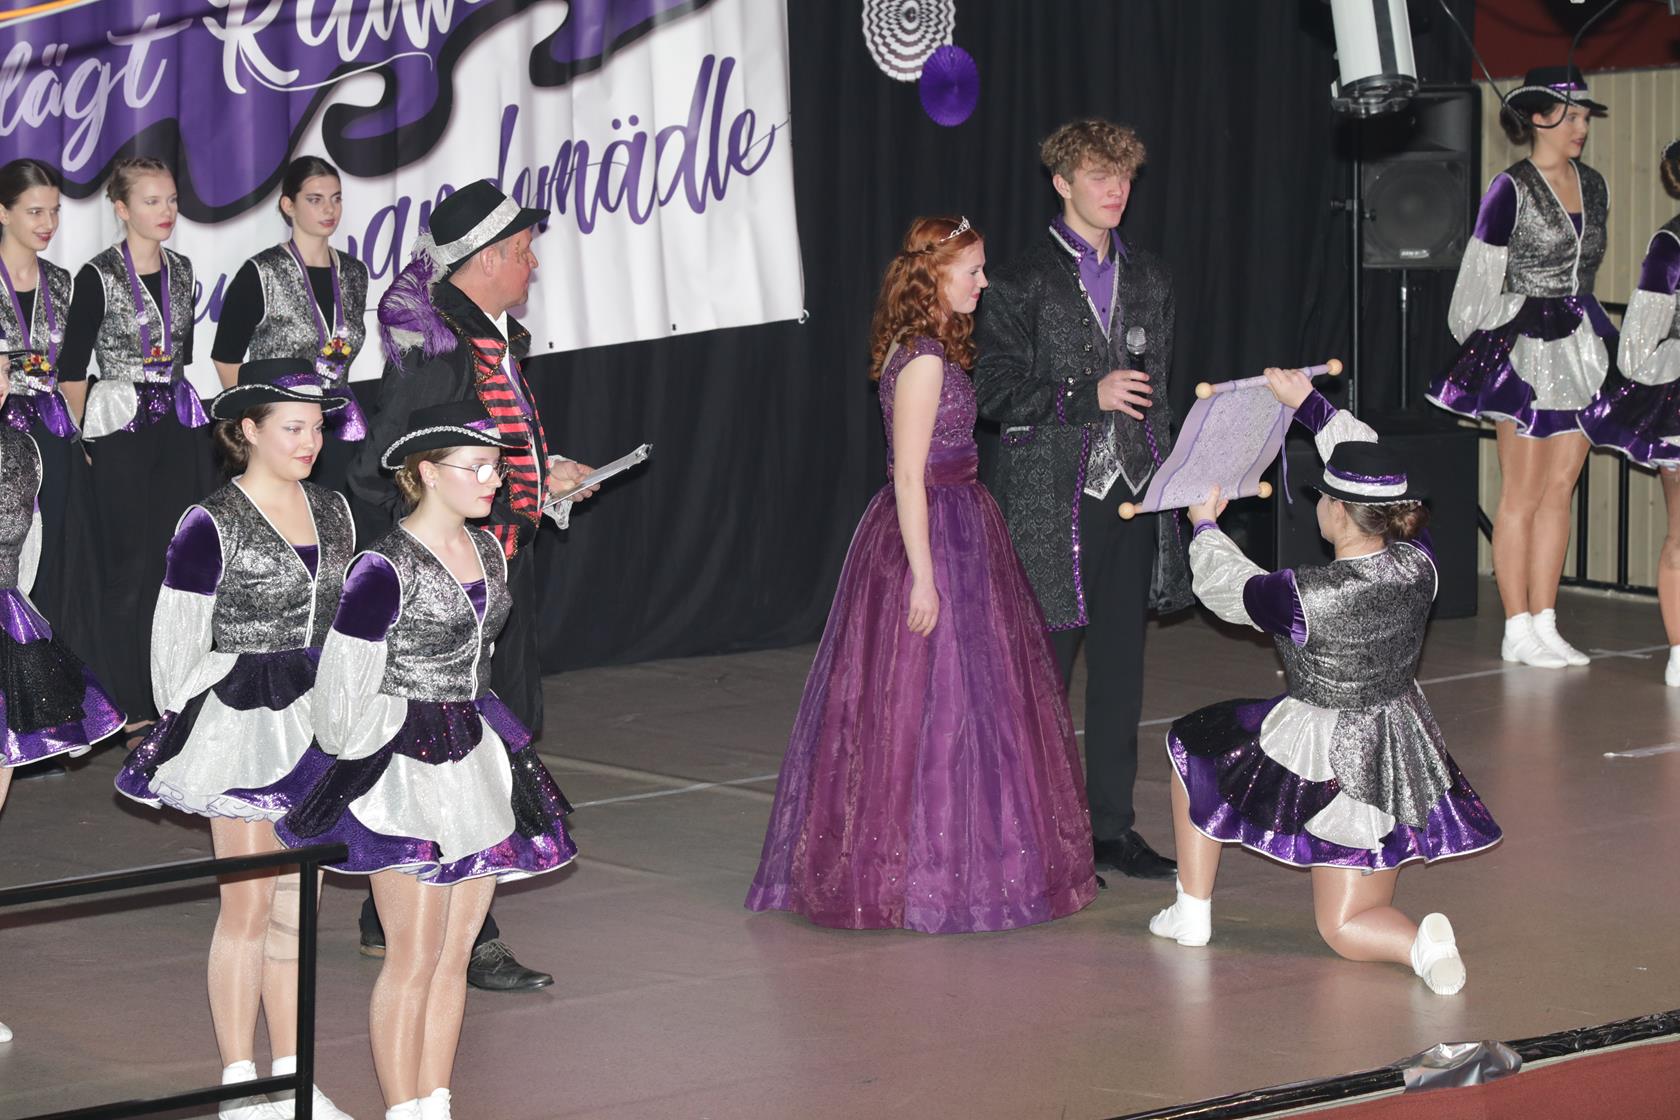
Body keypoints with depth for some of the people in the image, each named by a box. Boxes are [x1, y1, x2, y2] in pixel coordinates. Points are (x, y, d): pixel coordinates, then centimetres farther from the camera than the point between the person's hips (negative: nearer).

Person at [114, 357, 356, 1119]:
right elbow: (176, 640, -6)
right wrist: (183, 728, -5)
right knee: (248, 907, -2)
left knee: (297, 907, 9)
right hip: (239, 724, -6)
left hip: (317, 726, 6)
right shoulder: (211, 526, -10)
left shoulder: (332, 514, 9)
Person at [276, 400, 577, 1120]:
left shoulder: (487, 553, 8)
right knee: (414, 961, -3)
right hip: (406, 775, -7)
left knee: (455, 955, 10)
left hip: (477, 766, 7)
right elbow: (342, 694, -13)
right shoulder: (384, 570, -16)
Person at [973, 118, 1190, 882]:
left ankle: (1112, 825, 15)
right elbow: (995, 392, -9)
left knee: (1120, 667, 8)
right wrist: (1087, 397, -18)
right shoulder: (1023, 283, -4)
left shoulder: (1148, 279, 14)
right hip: (1052, 500, -5)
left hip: (1132, 496, 5)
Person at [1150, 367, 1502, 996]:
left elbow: (1225, 588, -4)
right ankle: (1421, 944, -17)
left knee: (1194, 748, 25)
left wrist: (1205, 526, 17)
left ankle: (1193, 912, 30)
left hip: (1327, 767, -5)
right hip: (1404, 761, 5)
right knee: (1345, 927, 17)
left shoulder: (1307, 597, -25)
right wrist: (1306, 402, 14)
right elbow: (1373, 472, 5)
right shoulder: (1417, 564, -11)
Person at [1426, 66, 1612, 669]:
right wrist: (1482, 347, -5)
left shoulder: (1592, 185, 11)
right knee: (1522, 496, -2)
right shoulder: (1511, 189, -9)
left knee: (1560, 490, 7)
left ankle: (1544, 624, 11)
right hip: (1525, 349, -7)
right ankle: (1518, 631, 2)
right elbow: (1480, 278, -6)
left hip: (1579, 348, 7)